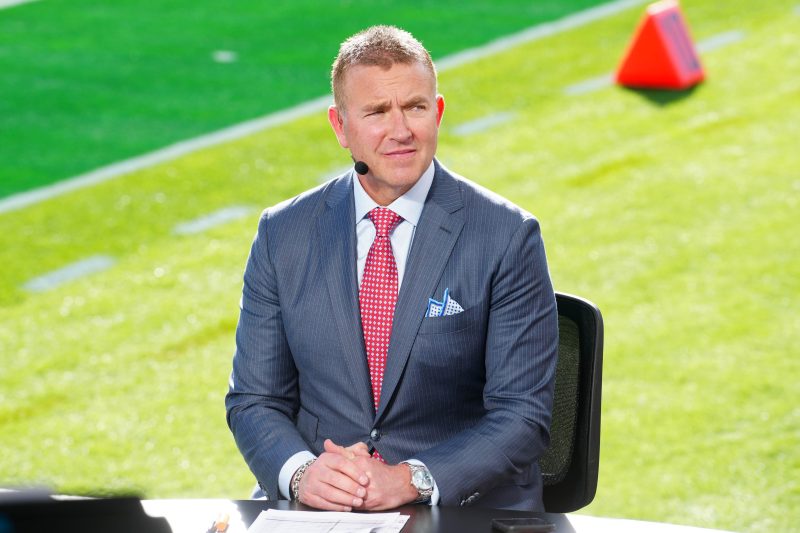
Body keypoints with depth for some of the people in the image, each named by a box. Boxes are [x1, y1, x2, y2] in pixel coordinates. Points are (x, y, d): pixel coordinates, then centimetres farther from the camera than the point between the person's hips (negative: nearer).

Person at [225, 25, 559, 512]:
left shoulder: (507, 236, -2)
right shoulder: (282, 234, 7)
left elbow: (523, 413, -5)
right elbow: (254, 399, 8)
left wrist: (412, 481, -18)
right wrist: (300, 472, -13)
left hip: (467, 509, -1)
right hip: (324, 509, 1)